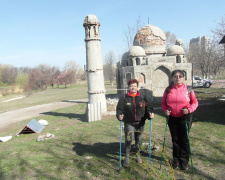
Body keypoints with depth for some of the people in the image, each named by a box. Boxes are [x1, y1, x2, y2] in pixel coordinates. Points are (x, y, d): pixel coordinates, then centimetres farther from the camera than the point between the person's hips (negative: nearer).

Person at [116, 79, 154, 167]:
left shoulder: (142, 98, 2)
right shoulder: (124, 98, -2)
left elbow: (148, 107, 3)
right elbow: (119, 109, -4)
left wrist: (150, 114, -16)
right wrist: (119, 115, -24)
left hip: (140, 123, 2)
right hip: (129, 123, -2)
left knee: (138, 139, 15)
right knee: (128, 139, -9)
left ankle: (138, 155, 37)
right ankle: (127, 157, 10)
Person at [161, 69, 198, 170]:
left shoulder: (188, 89, -5)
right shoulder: (168, 90, 0)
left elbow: (195, 102, 1)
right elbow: (163, 103, 8)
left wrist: (189, 109, -16)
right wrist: (165, 110, -10)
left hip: (185, 118, -2)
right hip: (172, 118, 2)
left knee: (184, 140, 6)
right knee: (175, 140, 13)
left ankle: (184, 162, 23)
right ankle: (176, 160, 28)